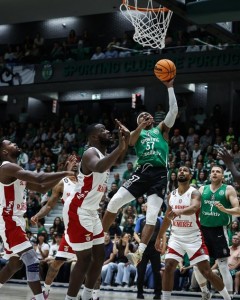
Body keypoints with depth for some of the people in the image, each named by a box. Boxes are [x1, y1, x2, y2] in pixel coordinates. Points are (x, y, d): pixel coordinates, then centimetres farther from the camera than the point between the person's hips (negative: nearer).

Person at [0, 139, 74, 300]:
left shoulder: (16, 170, 17)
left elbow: (42, 188, 18)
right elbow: (38, 178, -28)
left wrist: (63, 174, 6)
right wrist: (65, 173, -19)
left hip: (16, 220, 11)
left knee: (16, 263, 20)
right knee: (32, 260, -16)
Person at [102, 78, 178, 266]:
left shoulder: (161, 129, 21)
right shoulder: (137, 133, 20)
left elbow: (174, 111, 8)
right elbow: (130, 142, -4)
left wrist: (170, 87, 5)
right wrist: (141, 126, -18)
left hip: (159, 174, -1)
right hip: (142, 172, 1)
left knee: (152, 216, -12)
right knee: (114, 202, -10)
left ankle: (139, 253, -13)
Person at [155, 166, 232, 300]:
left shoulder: (194, 193, -12)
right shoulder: (171, 195, 7)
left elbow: (194, 207, -35)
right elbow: (167, 218, 19)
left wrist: (179, 211, -55)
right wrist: (159, 237, 20)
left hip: (194, 238, -5)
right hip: (176, 237, 5)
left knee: (206, 272, -5)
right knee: (168, 267, -12)